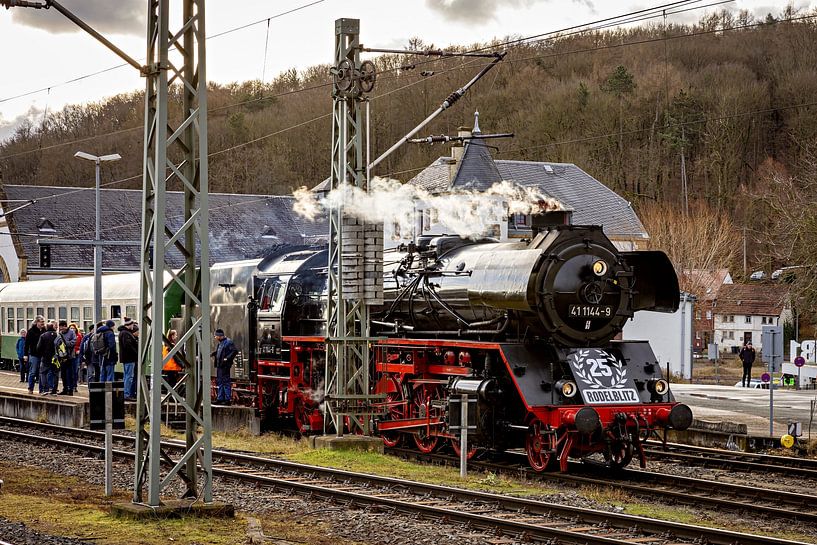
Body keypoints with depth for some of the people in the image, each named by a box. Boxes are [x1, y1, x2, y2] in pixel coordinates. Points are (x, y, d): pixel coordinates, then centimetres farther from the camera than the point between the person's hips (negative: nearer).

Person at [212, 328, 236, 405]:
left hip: (225, 365, -10)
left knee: (225, 382, -8)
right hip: (219, 365, 10)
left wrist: (227, 358, -22)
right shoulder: (220, 343, 17)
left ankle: (227, 399, -5)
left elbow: (234, 351, -18)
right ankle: (220, 398, 21)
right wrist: (212, 354, 11)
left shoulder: (228, 342, -12)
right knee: (220, 382, 14)